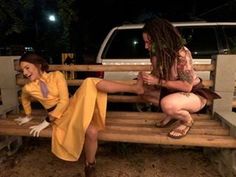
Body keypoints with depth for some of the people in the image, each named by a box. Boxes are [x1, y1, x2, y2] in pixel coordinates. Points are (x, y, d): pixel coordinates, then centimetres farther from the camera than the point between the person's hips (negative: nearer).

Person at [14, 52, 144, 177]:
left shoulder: (56, 75, -4)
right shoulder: (28, 88, 3)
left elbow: (64, 101, -11)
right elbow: (25, 99, 28)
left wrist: (46, 122, -12)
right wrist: (28, 116, 36)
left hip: (73, 104, 1)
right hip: (59, 116, -1)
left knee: (90, 83, -26)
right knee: (91, 131, -32)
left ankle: (134, 88, -24)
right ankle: (89, 166, -6)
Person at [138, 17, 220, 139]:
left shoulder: (181, 53, -29)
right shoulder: (157, 53, -8)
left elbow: (187, 86, -29)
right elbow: (156, 75, 0)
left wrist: (158, 81, -32)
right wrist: (146, 79, -23)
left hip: (194, 94, -7)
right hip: (173, 92, 7)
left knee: (167, 104, -37)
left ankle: (187, 120, -2)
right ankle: (172, 113, 9)